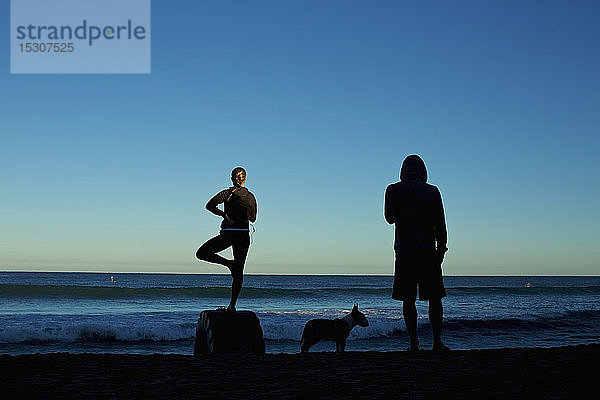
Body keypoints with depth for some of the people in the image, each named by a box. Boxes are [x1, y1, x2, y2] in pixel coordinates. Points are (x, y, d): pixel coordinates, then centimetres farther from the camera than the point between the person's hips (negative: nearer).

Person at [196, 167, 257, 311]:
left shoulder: (227, 193, -2)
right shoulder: (251, 196, 8)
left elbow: (210, 205, -17)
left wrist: (224, 215, -10)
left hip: (228, 233, -4)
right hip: (244, 234, 4)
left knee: (201, 253, 10)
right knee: (239, 272, 6)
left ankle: (229, 263, -5)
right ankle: (232, 304, 1)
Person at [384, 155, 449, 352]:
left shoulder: (393, 190, 3)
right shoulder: (432, 191, 2)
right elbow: (440, 225, 2)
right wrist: (441, 249, 9)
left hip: (404, 252, 0)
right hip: (428, 251, 0)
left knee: (408, 300, 3)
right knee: (434, 298, 6)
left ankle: (413, 343, 1)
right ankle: (437, 342, 5)